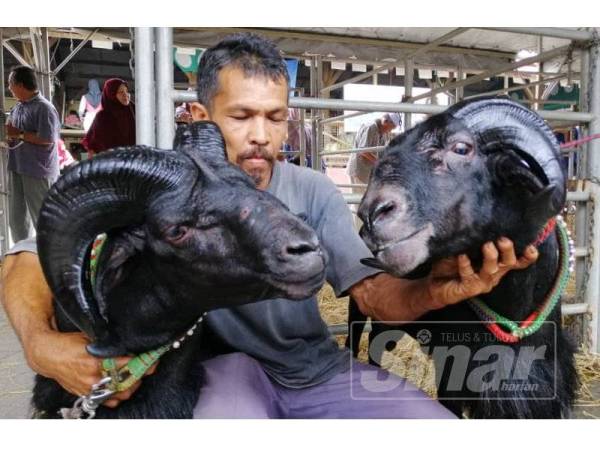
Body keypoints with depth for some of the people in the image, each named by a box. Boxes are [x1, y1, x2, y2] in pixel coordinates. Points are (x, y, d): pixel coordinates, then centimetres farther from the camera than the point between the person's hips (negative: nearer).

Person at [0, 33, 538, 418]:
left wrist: (435, 290, -38)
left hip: (320, 370, 3)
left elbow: (374, 294, -15)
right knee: (230, 375, -37)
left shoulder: (314, 192, -7)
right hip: (229, 366, -2)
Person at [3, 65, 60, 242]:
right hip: (17, 168, 9)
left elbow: (48, 139, -21)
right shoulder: (18, 107, 12)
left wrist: (19, 134, -14)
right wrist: (8, 133, 1)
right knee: (16, 218, 16)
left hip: (38, 170, -8)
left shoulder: (44, 108, -13)